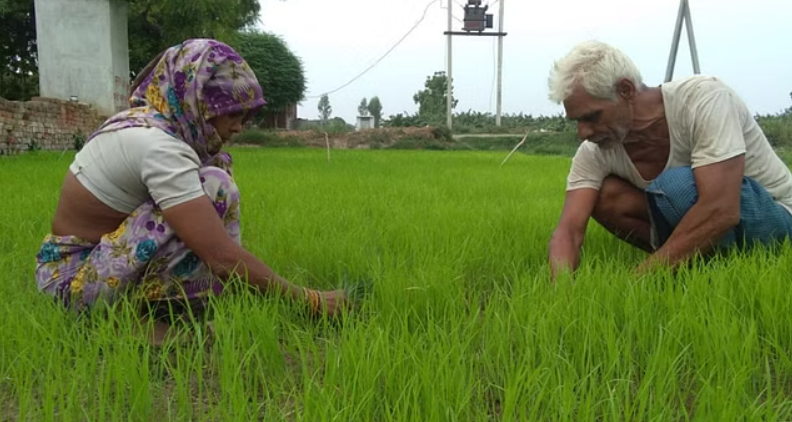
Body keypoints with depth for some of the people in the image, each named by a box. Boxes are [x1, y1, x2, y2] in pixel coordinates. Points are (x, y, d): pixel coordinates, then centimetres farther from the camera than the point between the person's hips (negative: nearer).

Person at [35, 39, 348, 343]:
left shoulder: (148, 125, 3)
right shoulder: (156, 144, -25)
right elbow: (223, 257, -30)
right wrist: (310, 299, -22)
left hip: (100, 252, 9)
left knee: (217, 164, 5)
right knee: (213, 185, -23)